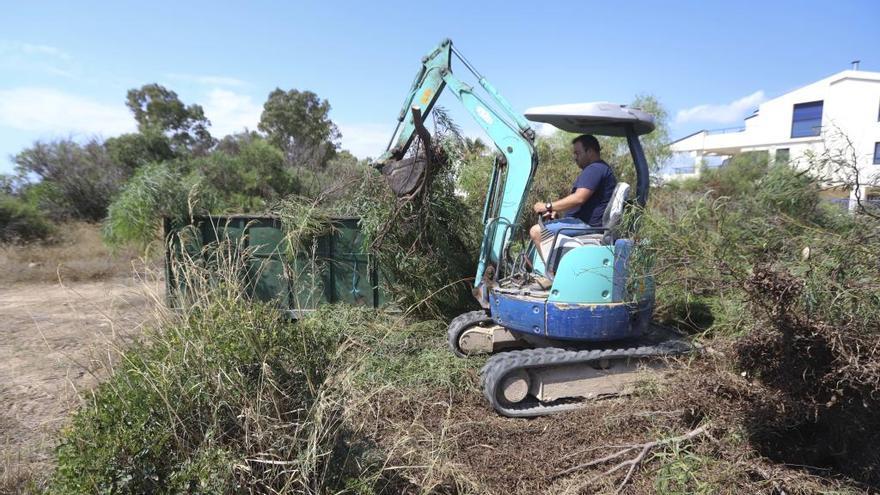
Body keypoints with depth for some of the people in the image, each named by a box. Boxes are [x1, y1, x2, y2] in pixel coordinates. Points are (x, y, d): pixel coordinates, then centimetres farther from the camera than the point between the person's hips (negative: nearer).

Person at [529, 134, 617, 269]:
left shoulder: (594, 169, -15)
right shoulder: (601, 168, 22)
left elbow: (578, 199, -28)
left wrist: (548, 206, -20)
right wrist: (557, 212, 13)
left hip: (587, 225, -12)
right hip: (589, 223, 12)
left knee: (536, 231, -17)